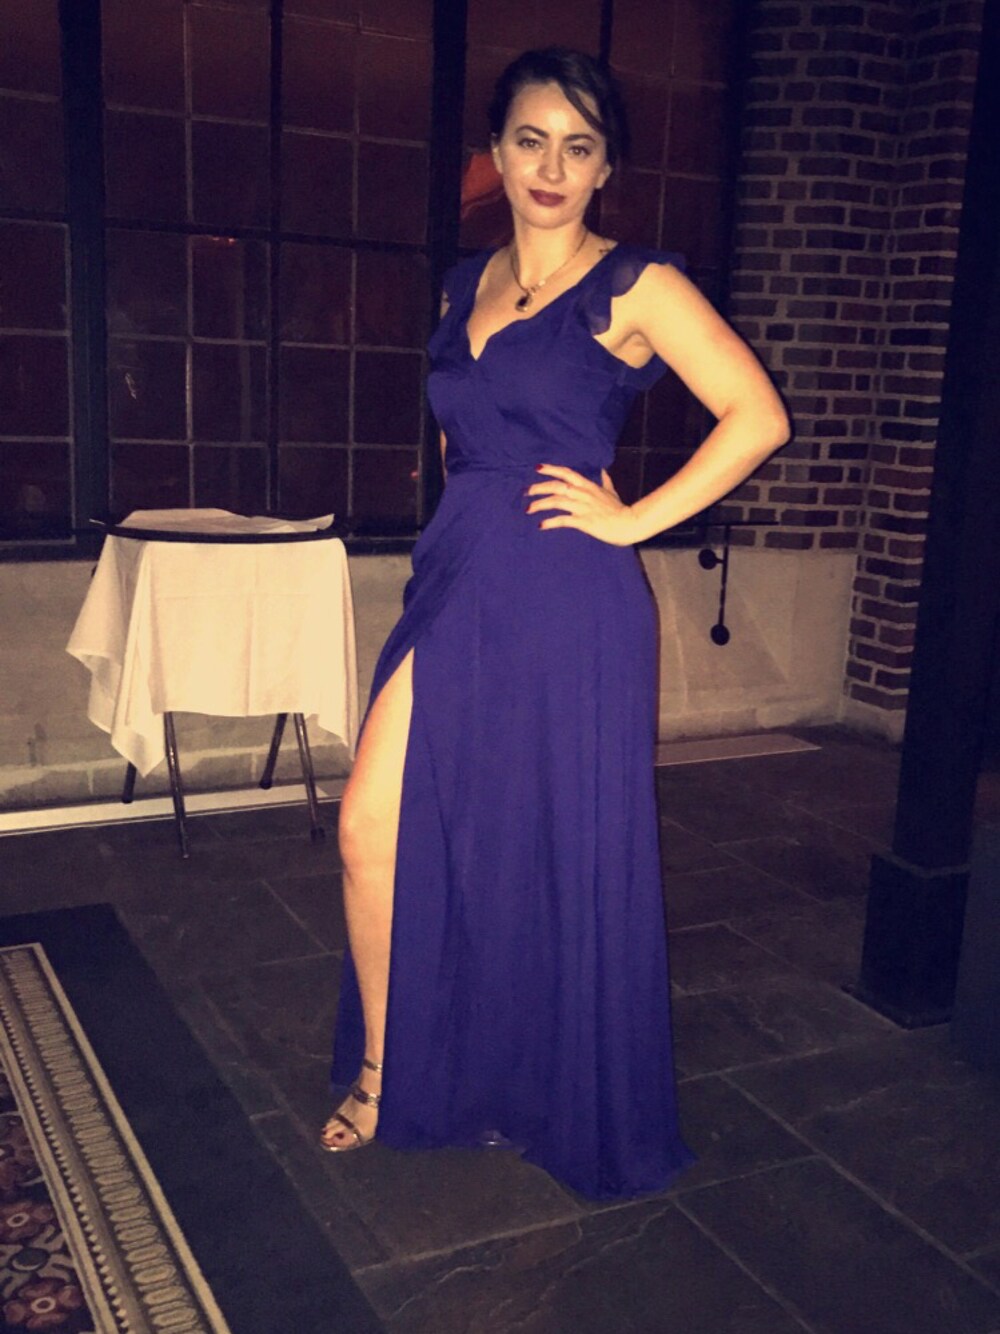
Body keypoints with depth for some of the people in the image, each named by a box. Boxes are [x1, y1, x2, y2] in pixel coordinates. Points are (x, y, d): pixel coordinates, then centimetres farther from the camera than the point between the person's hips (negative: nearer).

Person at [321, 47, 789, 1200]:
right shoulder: (466, 285, 15)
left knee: (550, 856, 5)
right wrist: (460, 535, 15)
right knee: (373, 828, 1)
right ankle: (386, 1076, 22)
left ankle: (553, 1102, 28)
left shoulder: (636, 288, -3)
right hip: (456, 590, 6)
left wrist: (635, 518, -10)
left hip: (564, 608, -6)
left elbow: (757, 417, -9)